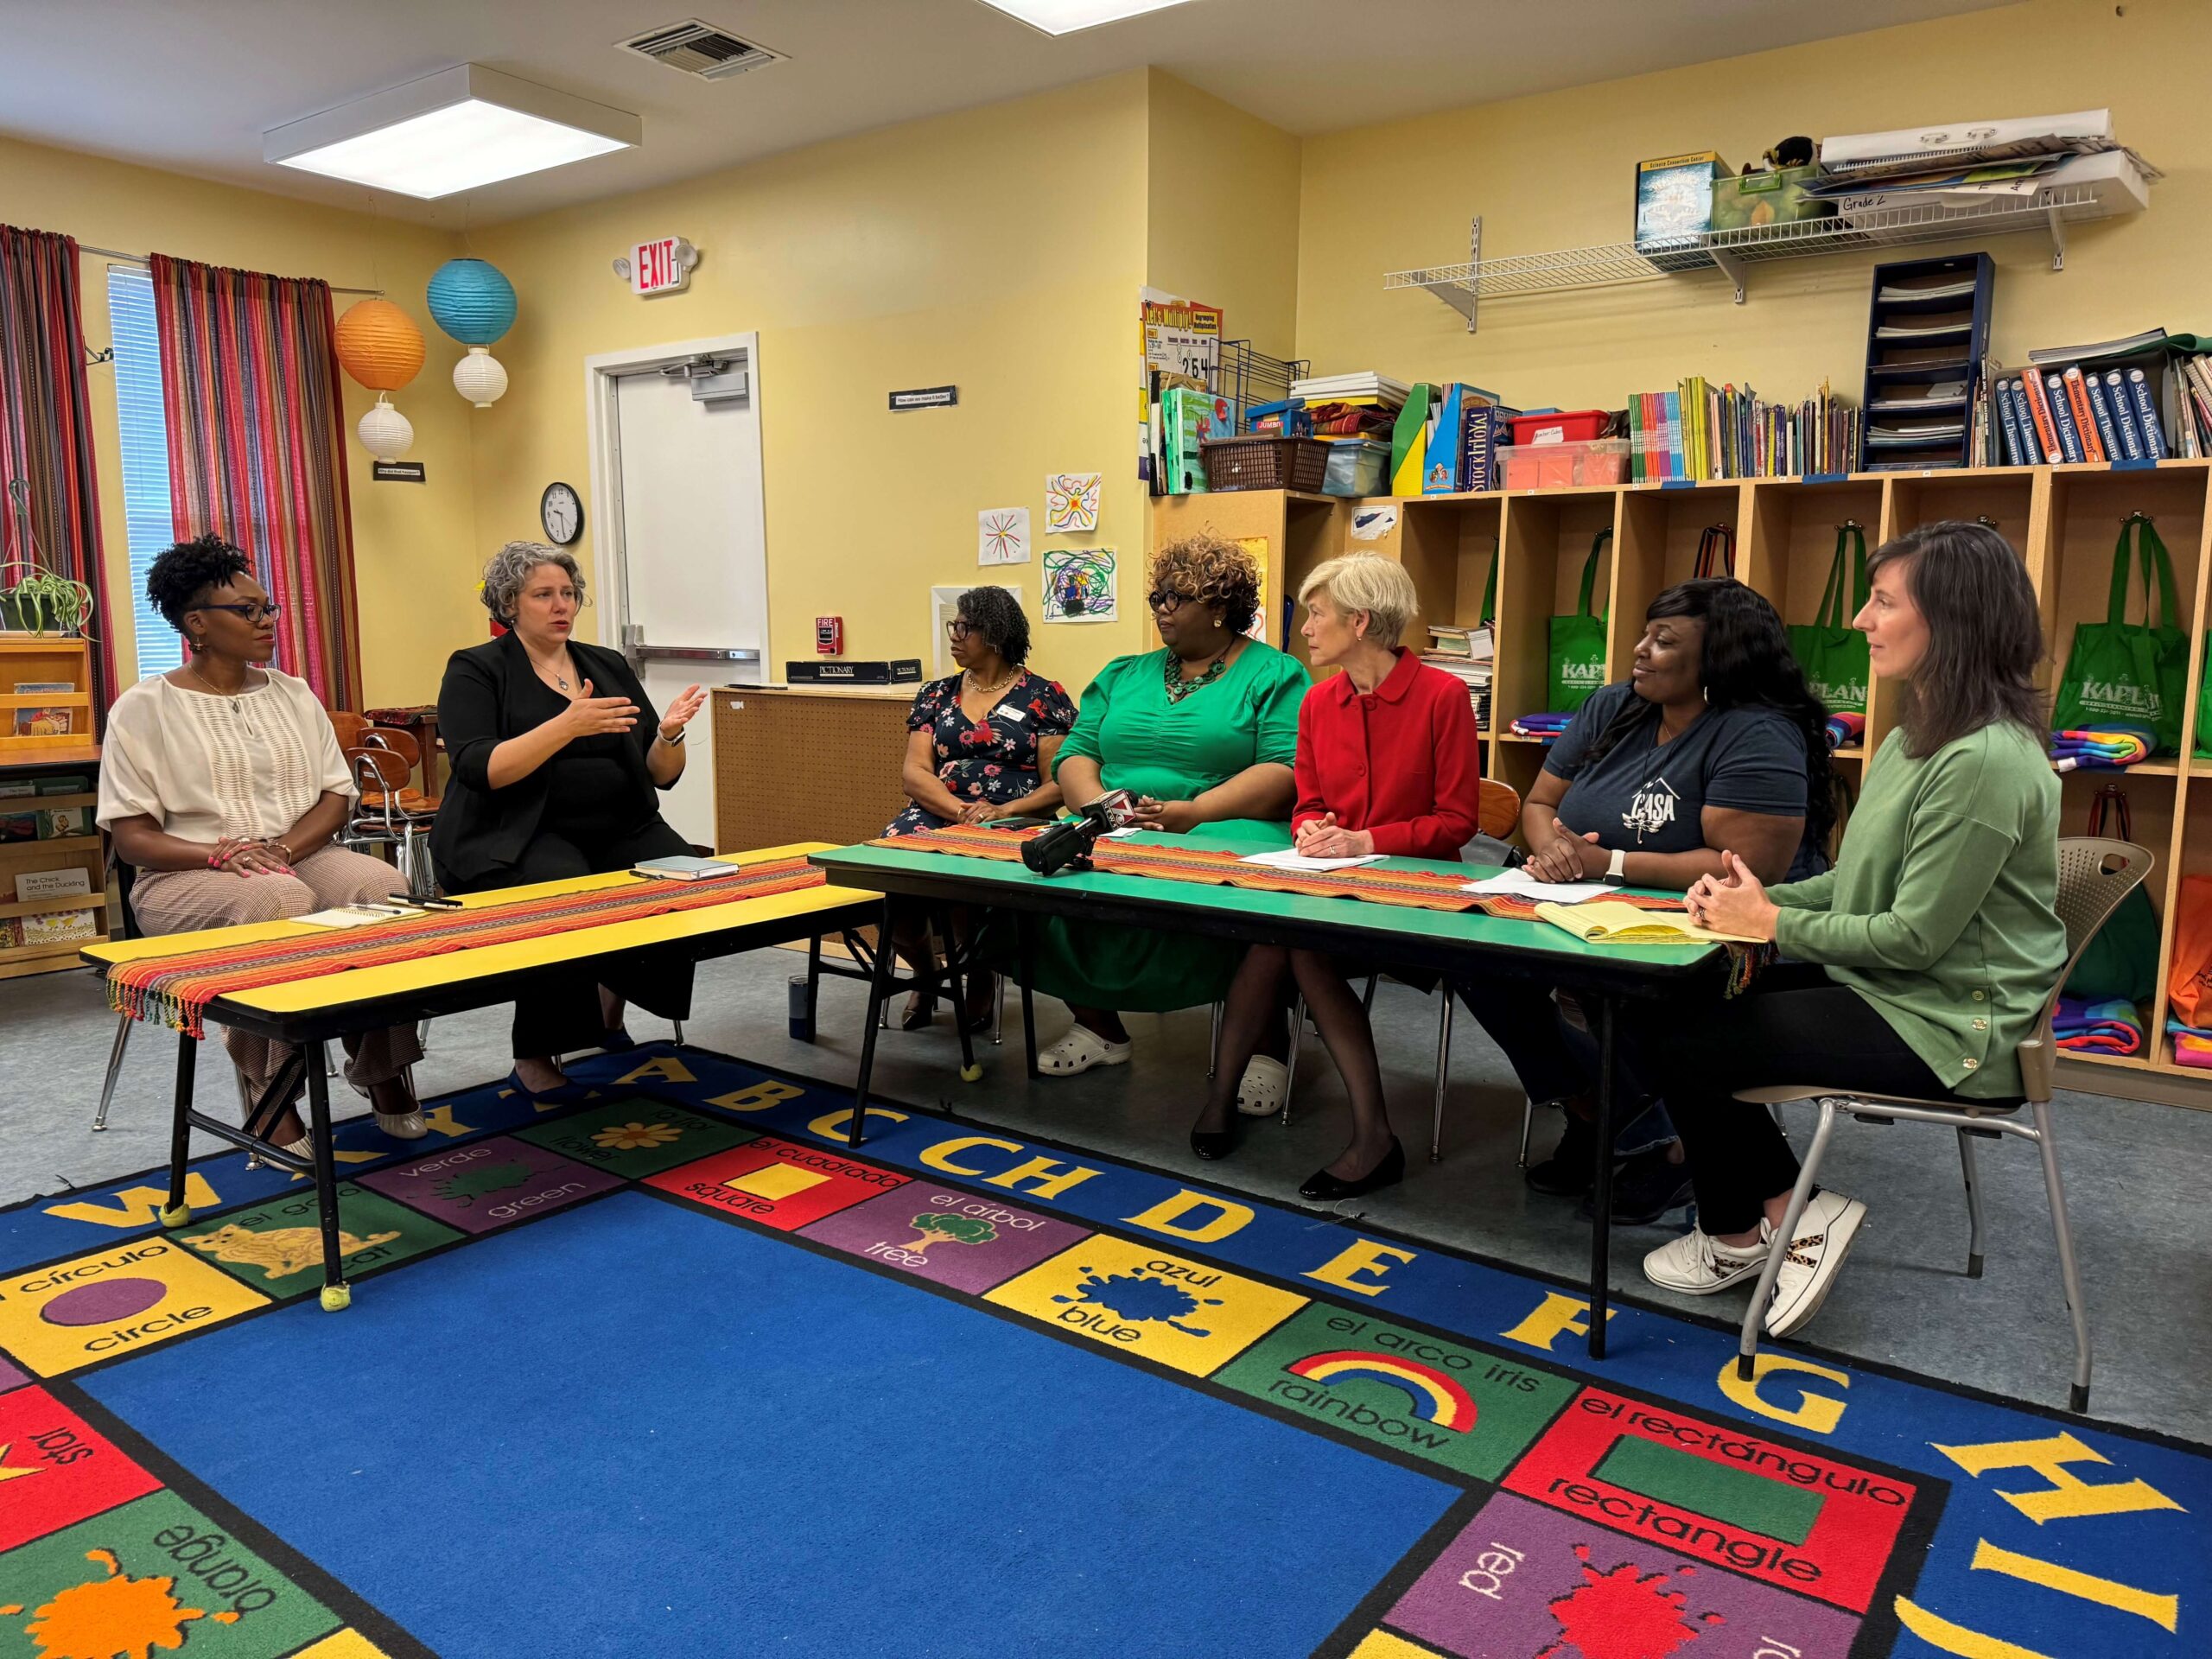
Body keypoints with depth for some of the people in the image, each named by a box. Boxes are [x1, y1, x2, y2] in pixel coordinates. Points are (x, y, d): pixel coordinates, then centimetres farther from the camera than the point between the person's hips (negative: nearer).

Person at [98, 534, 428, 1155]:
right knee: (278, 902, -37)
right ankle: (271, 1092, -24)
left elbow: (337, 796, 8)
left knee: (386, 887, -28)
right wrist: (223, 855, -22)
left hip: (300, 856, 4)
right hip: (188, 874, -3)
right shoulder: (144, 708, 2)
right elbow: (131, 836, -3)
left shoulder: (293, 694, 14)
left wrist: (284, 849, -13)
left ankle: (380, 1066, -13)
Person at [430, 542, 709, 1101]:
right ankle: (534, 1055, -15)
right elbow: (479, 770, -14)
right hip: (519, 834, -4)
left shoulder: (609, 666, 16)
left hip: (618, 826, 4)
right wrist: (567, 725, -24)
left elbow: (662, 775, 12)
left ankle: (613, 998, 3)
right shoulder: (474, 671, 3)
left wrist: (668, 735, -10)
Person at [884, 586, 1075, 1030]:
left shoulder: (1043, 697, 4)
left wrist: (1003, 812, -18)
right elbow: (914, 772, 6)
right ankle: (925, 970, 4)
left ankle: (981, 974, 1)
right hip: (937, 816, 4)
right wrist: (962, 810, -13)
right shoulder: (936, 694, 16)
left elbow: (1059, 783, -2)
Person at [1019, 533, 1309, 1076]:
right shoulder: (1123, 675, 23)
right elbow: (1075, 753, 15)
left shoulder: (1275, 676, 5)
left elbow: (1285, 771, -9)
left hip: (1224, 829, -5)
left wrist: (1193, 813, -21)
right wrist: (1095, 803, -9)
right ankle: (1099, 1026, -6)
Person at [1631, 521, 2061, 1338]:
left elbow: (1916, 935, -23)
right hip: (1885, 989, 10)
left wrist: (1772, 923, -13)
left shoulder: (1985, 762, -24)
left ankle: (1738, 1232, 17)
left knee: (1675, 1039, -8)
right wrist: (1762, 898, -4)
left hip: (1943, 1027, -10)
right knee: (1668, 1000, 6)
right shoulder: (1915, 736, 8)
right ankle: (1788, 1211, 13)